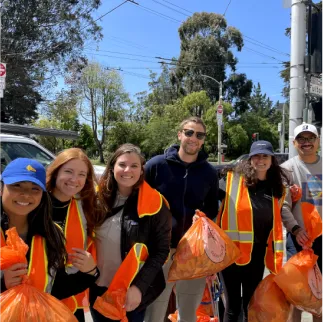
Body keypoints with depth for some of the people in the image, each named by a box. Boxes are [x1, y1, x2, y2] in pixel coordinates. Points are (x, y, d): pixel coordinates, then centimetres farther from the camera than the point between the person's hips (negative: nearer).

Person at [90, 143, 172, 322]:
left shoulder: (154, 204, -14)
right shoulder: (99, 197, -4)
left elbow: (161, 250, -10)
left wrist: (139, 286, -17)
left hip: (132, 291, -3)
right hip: (98, 288, 3)